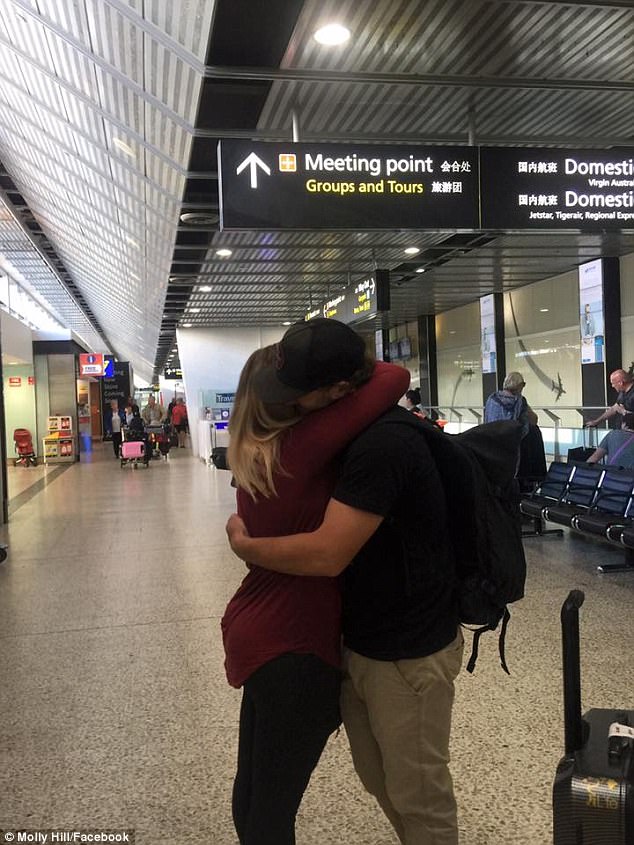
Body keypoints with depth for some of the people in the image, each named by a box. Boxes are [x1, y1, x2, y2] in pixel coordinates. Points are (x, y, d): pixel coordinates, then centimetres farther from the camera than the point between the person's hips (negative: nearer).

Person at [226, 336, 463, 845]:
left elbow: (325, 555, -31)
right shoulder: (362, 434, 4)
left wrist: (243, 545, -15)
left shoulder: (383, 443, -27)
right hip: (360, 641, 9)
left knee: (418, 794, 11)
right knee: (379, 778, 23)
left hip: (408, 653, -9)